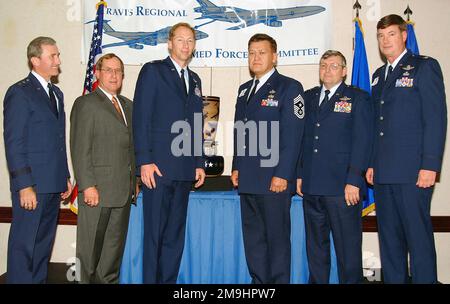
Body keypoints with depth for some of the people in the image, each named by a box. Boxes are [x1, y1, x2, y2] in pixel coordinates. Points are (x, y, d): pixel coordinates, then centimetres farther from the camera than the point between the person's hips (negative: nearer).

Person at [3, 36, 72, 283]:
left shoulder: (56, 93, 16)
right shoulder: (19, 93, -8)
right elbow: (13, 144, -13)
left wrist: (65, 176, 14)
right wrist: (24, 186, -17)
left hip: (53, 185, 8)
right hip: (31, 185, -7)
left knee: (44, 243, 15)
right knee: (24, 244, 1)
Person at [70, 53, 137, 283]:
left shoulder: (128, 105, 17)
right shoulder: (86, 103, -4)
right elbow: (79, 149, -10)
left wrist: (134, 181, 9)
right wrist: (88, 186, -16)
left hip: (123, 191, 6)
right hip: (97, 190, -6)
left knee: (115, 246, 13)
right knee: (91, 247, 4)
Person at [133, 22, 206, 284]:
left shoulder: (195, 80, 20)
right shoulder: (153, 71, 2)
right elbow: (141, 118, -6)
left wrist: (199, 163, 13)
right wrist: (144, 161, -13)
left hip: (184, 170, 6)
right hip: (158, 167, -6)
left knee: (175, 235, 10)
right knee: (154, 233, 0)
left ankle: (169, 280, 19)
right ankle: (150, 279, 11)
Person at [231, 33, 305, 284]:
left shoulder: (289, 87, -3)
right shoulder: (244, 89, 19)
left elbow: (292, 136, -10)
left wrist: (282, 175, -16)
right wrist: (237, 167, 12)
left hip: (274, 179, -7)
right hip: (248, 179, 7)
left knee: (277, 237, 2)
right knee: (253, 238, 13)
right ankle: (258, 281, 24)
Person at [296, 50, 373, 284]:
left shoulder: (357, 98, 1)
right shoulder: (308, 97, 15)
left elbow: (362, 142, -6)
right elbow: (301, 138, 14)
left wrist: (353, 181, -12)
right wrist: (299, 174, 8)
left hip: (342, 187, -4)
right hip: (311, 185, 5)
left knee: (348, 245, 2)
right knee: (315, 244, 14)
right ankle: (317, 281, 26)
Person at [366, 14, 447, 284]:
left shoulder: (425, 67, 0)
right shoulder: (379, 75, 19)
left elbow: (436, 118, -8)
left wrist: (430, 165, -15)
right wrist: (372, 163, 12)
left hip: (412, 171, -6)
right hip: (383, 172, 6)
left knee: (418, 236, -2)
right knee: (389, 236, 11)